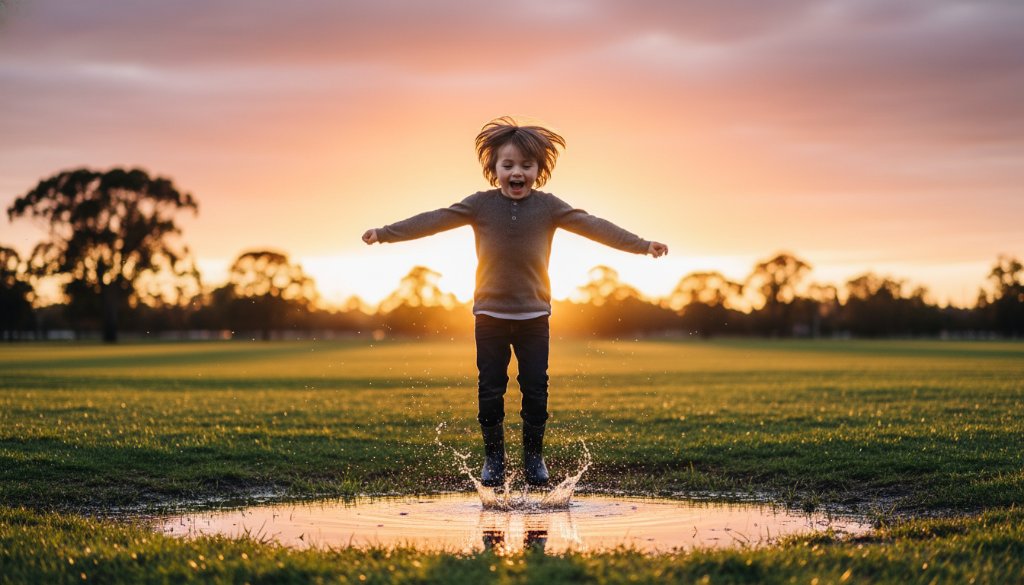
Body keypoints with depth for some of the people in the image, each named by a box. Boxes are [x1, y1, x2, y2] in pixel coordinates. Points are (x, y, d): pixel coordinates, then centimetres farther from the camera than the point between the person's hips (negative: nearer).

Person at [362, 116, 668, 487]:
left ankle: (534, 455, 19)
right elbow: (434, 220, -6)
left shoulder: (548, 206, -2)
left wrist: (642, 245, -13)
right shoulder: (480, 205, -3)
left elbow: (594, 226, -6)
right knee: (490, 389, 4)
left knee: (535, 388, 4)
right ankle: (493, 456, 18)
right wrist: (384, 234, -12)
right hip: (490, 315, 0)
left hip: (534, 316, 0)